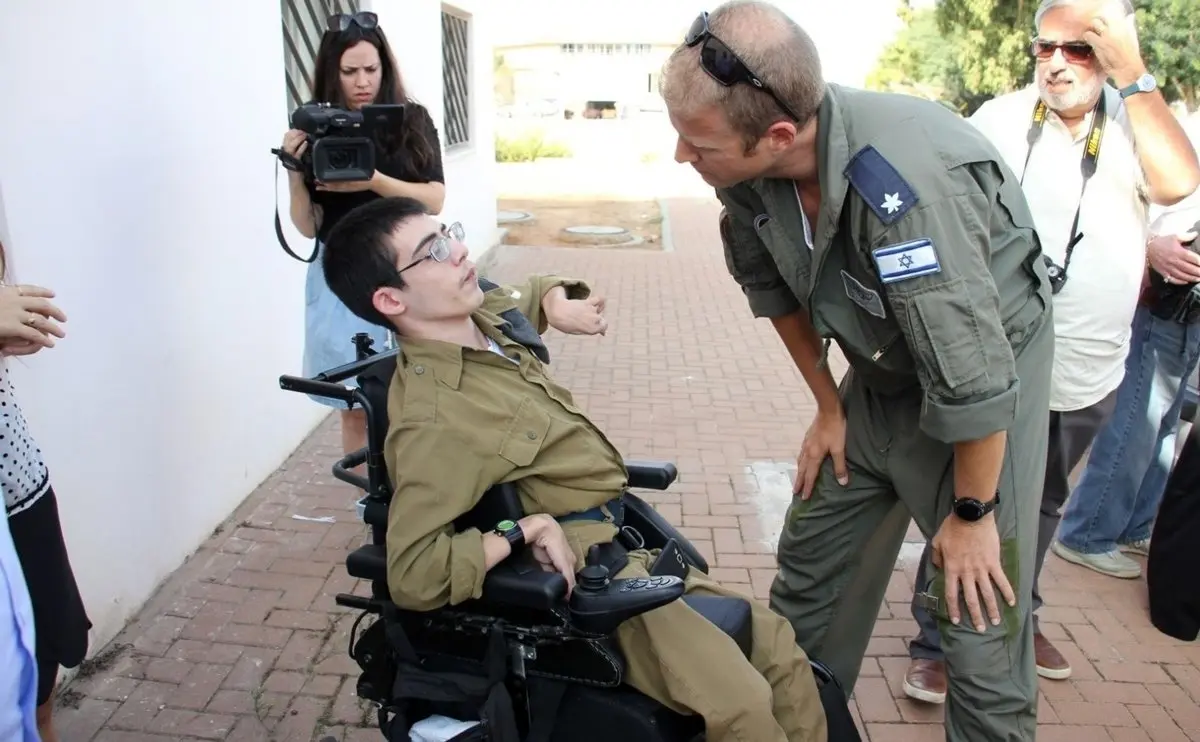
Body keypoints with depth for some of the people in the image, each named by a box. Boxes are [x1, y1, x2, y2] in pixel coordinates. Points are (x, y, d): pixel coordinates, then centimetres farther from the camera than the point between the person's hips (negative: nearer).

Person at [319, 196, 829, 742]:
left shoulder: (481, 319, 5)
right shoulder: (432, 419, -22)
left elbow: (530, 294, 29)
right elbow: (413, 577, -28)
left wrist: (557, 304, 7)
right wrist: (530, 527, -24)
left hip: (626, 546, 9)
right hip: (588, 578, -9)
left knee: (781, 653, 4)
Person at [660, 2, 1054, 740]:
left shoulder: (901, 187, -38)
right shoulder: (746, 166, -18)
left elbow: (972, 374, -30)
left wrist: (972, 512, -15)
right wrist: (829, 407, 7)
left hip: (992, 369, -6)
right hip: (881, 374, 6)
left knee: (978, 617, -5)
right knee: (810, 570, 12)